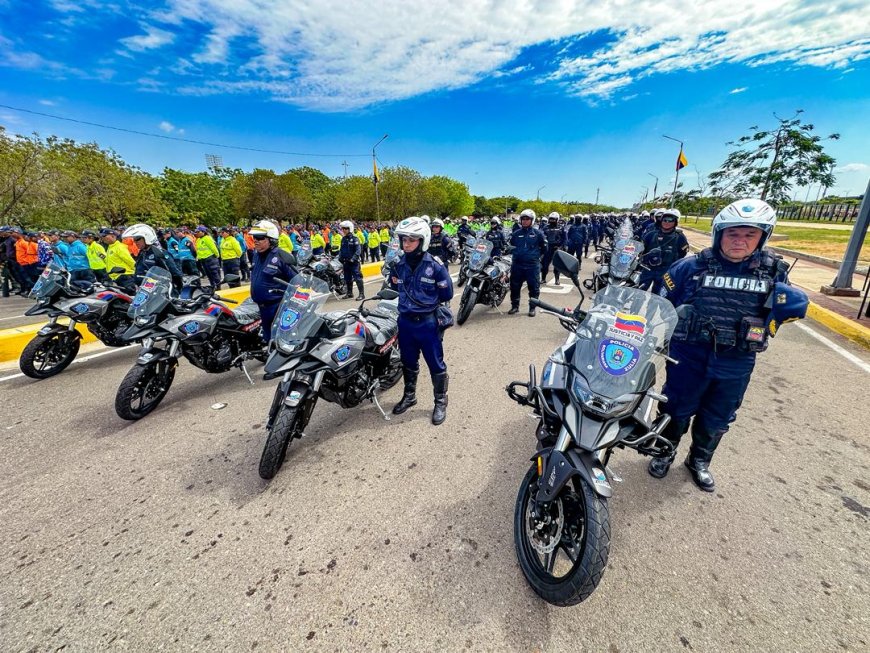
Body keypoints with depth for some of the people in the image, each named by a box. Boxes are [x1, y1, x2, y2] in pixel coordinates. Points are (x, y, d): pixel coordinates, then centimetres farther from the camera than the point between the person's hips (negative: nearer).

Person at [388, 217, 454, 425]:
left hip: (428, 322, -4)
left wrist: (426, 301, 2)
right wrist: (407, 302, 5)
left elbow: (447, 294, -5)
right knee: (408, 362, 20)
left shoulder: (435, 265, -12)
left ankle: (440, 402, 25)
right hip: (405, 321, 5)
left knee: (435, 364, 7)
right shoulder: (398, 264, 2)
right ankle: (409, 395, 40)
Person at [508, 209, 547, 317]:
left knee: (534, 287, 3)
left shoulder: (538, 233, 1)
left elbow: (544, 248, 8)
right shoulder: (516, 233, 8)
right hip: (517, 265, 3)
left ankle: (532, 308, 15)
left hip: (533, 265, -2)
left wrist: (536, 255, 5)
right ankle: (515, 306, 22)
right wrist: (516, 254, 9)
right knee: (514, 287, 8)